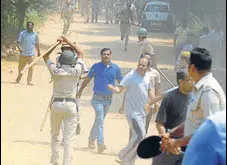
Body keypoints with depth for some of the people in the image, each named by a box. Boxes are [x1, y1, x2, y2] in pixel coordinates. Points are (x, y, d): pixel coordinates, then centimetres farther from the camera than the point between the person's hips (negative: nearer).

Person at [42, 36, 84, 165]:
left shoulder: (55, 71, -6)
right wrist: (68, 42, 14)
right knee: (69, 139, -2)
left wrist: (57, 44, 10)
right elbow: (80, 54, 11)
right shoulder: (76, 71, -6)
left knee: (55, 135, 20)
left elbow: (45, 57, 12)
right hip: (70, 105, -1)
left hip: (56, 104, 1)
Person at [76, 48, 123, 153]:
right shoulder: (96, 67, -2)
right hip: (98, 98, -4)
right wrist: (80, 91, 10)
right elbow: (87, 79, 9)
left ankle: (91, 140, 30)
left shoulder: (115, 68, 4)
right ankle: (100, 144, -21)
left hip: (109, 98, 4)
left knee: (99, 120, 14)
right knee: (100, 119, -16)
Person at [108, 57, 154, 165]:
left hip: (142, 111, 8)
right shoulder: (131, 76, -13)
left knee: (140, 136, 11)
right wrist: (114, 89, -36)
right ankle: (124, 155, -1)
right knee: (140, 135, -16)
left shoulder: (148, 77, 7)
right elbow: (120, 89, -15)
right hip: (132, 111, -8)